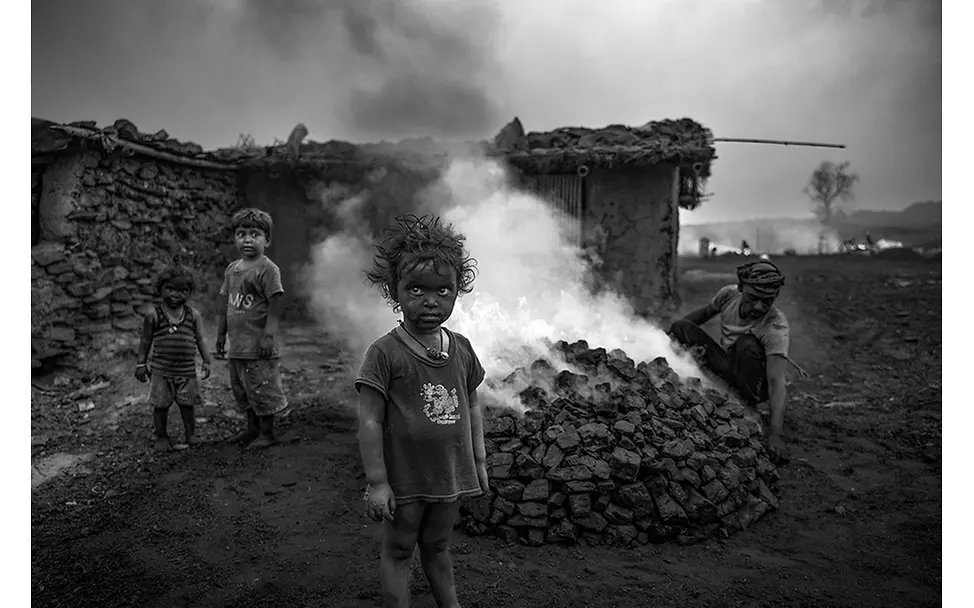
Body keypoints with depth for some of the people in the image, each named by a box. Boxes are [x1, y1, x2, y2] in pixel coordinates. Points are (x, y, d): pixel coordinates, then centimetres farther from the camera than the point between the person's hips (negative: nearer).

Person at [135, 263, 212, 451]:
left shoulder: (193, 315, 1)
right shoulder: (153, 315, -3)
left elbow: (200, 340, 7)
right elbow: (146, 341, 4)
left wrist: (207, 361, 2)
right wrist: (141, 363, 2)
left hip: (187, 370, 1)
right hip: (161, 370, -1)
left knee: (188, 403, 8)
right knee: (160, 405, 6)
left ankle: (190, 434, 23)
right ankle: (161, 437, 21)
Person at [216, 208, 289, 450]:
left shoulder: (267, 269, -11)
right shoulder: (231, 269, 12)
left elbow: (275, 305, -15)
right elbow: (225, 305, 17)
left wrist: (268, 335, -20)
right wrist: (221, 335, 17)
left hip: (259, 346, -8)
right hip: (237, 345, 8)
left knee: (262, 388, 0)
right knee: (242, 389, 17)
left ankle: (267, 433, 13)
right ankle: (252, 428, 31)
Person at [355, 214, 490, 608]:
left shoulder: (461, 349, 0)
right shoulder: (384, 353, -17)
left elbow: (472, 406, 9)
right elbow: (369, 421, -15)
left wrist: (479, 461, 10)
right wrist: (377, 482, -15)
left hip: (450, 475, 5)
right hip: (404, 479, -5)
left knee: (437, 546, 23)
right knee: (398, 550, 13)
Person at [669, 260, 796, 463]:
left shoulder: (776, 328, -31)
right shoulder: (728, 294, -16)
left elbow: (776, 381, -41)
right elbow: (706, 311, 9)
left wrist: (775, 434, -51)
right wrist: (676, 331, 7)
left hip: (754, 383, -5)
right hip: (727, 369, 5)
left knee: (747, 344, -36)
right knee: (682, 326, -10)